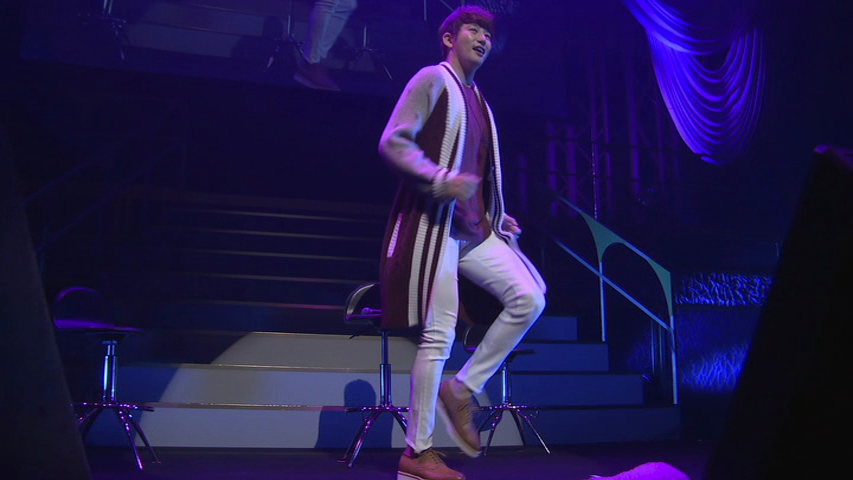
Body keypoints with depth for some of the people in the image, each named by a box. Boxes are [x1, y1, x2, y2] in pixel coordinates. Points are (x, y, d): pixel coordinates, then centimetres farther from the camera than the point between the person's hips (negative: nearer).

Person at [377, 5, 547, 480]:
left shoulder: (478, 98, 23)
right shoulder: (433, 79, -1)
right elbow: (393, 142, -12)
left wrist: (497, 217, 17)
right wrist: (441, 180, -24)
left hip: (474, 228, 8)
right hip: (434, 224, -8)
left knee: (529, 297, -7)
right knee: (439, 335, -9)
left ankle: (462, 389, 4)